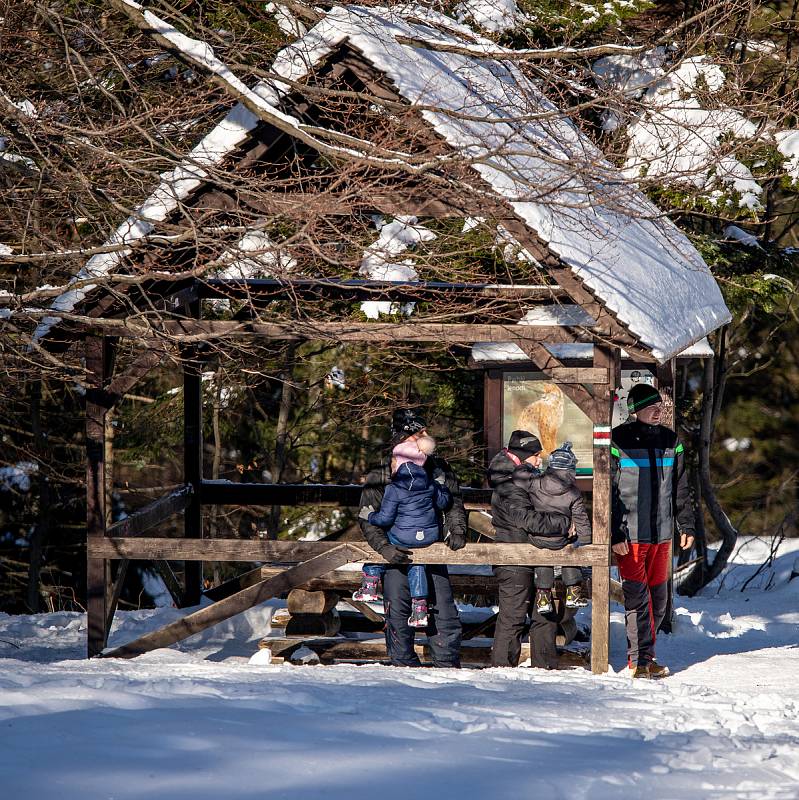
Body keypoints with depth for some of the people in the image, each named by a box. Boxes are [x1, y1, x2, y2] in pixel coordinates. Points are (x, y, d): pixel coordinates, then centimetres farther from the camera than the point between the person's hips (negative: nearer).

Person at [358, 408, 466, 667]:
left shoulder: (440, 469, 5)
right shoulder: (380, 477, -3)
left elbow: (455, 505, 16)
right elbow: (367, 519, -3)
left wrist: (455, 531, -1)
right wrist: (384, 547, -17)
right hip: (398, 557, -2)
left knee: (444, 614, -1)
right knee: (398, 617, -1)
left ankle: (447, 665, 10)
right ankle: (405, 666, 11)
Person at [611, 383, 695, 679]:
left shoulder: (670, 440, 10)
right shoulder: (619, 440, -6)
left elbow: (680, 489, 18)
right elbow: (607, 492, -7)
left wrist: (686, 526, 12)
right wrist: (615, 534, -13)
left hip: (661, 533, 6)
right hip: (629, 534, -6)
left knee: (658, 598, 8)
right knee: (637, 597, -8)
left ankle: (646, 655, 18)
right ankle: (638, 660, -5)